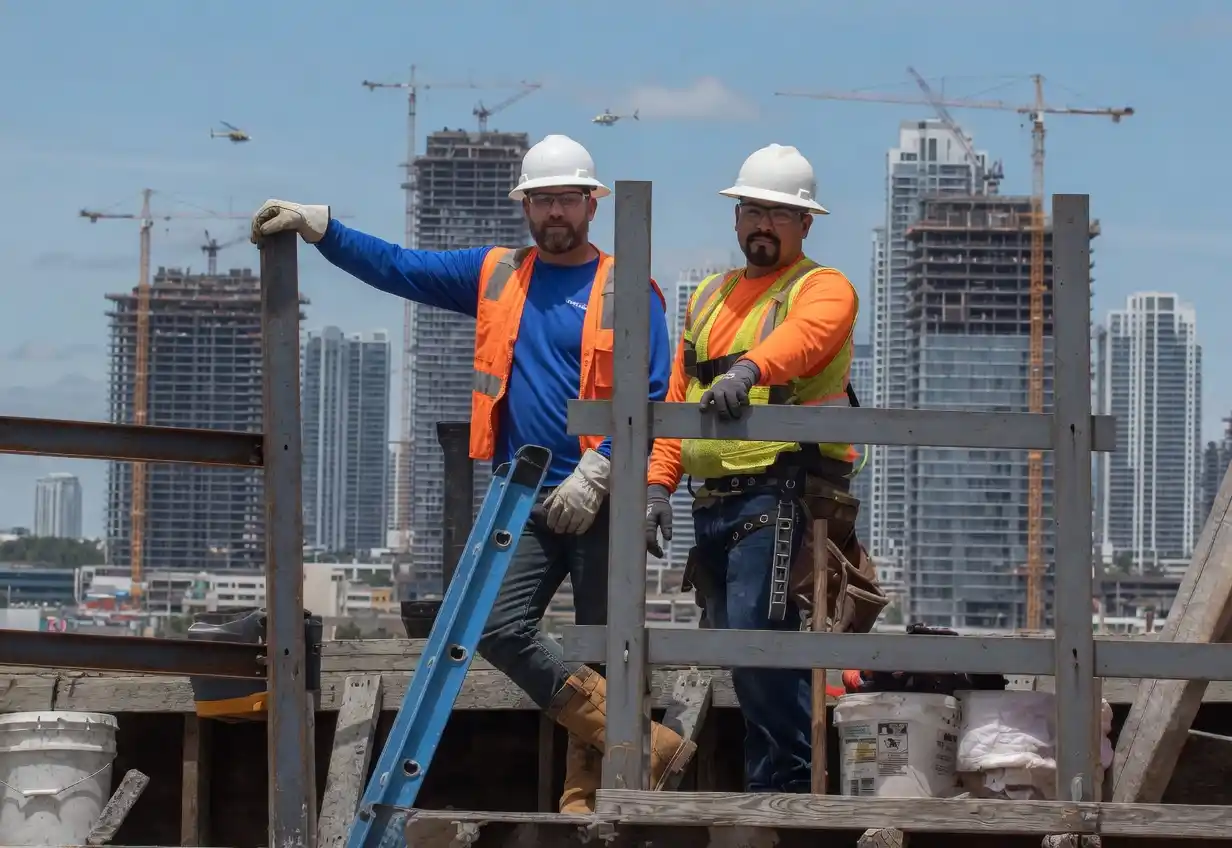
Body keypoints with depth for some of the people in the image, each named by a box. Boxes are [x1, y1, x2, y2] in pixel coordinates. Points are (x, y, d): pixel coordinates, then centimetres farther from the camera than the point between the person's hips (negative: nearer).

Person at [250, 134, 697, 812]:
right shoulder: (495, 276, 13)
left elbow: (653, 397, -6)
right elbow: (396, 268, 12)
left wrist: (595, 473, -16)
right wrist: (318, 226, 1)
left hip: (602, 501, -4)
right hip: (525, 500, 4)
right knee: (500, 630, -12)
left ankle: (586, 795, 10)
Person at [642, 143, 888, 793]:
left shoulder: (823, 289, 0)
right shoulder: (710, 296, 22)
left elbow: (804, 336, -24)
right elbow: (679, 394, 17)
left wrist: (749, 368, -44)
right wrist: (659, 482, 6)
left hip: (781, 491, -7)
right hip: (714, 498, 7)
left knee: (757, 639, -15)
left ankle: (787, 784, -7)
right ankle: (776, 785, 16)